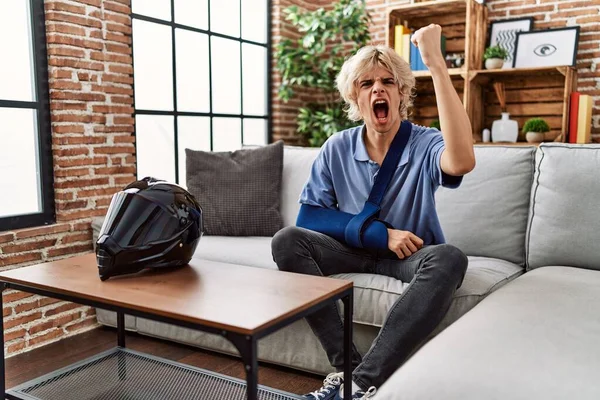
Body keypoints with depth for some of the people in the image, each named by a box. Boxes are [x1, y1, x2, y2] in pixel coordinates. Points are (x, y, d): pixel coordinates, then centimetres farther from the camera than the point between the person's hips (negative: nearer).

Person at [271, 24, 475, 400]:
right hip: (355, 250, 3)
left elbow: (462, 162, -37)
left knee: (449, 259, -35)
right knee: (287, 240, -21)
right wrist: (380, 233, -18)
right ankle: (347, 366, -26)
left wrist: (437, 65, -38)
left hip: (412, 255, -2)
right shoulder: (337, 149, -3)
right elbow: (309, 217, -7)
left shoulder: (424, 144, -12)